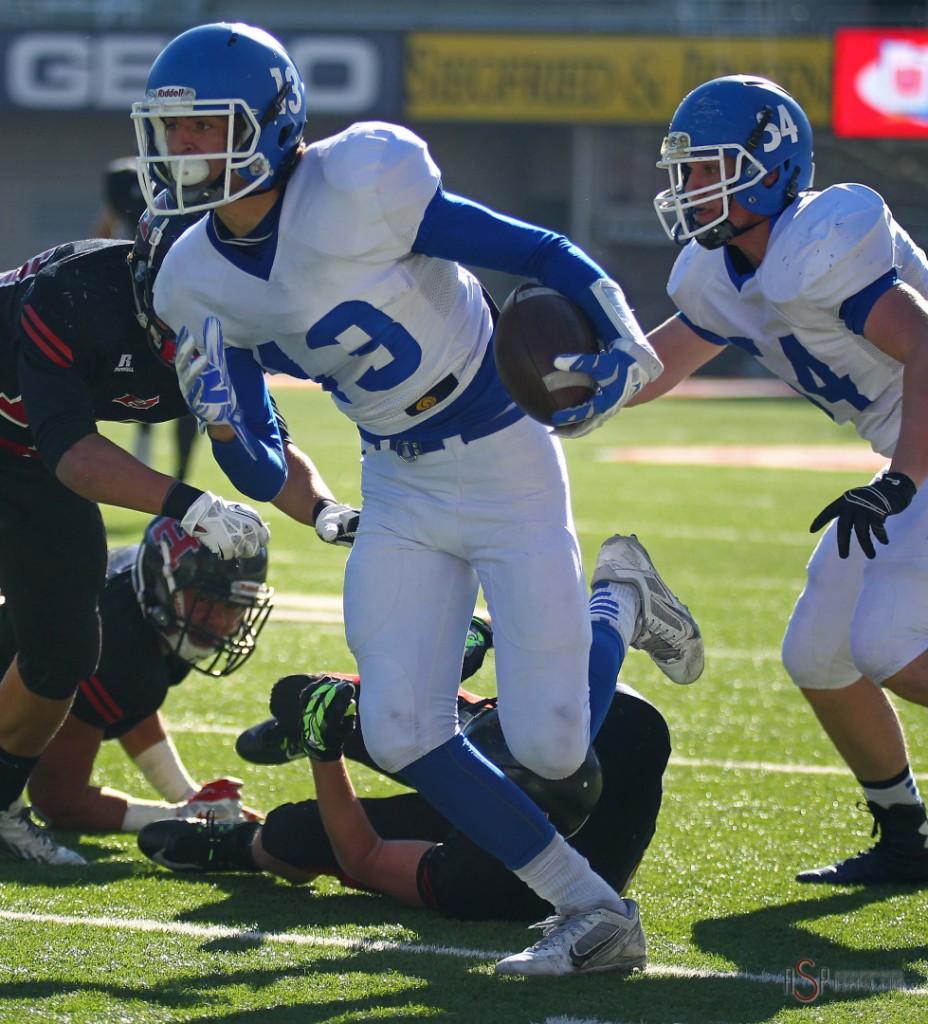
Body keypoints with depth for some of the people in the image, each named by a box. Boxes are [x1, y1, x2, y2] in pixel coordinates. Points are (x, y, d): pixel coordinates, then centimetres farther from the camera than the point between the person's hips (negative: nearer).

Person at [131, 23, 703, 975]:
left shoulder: (359, 190, -23)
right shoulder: (201, 282, -2)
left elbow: (542, 255, -17)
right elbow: (254, 465, 7)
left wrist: (626, 348, -30)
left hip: (504, 465, -6)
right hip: (398, 493, 6)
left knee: (548, 747, -10)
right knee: (403, 730, -11)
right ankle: (592, 910, 1)